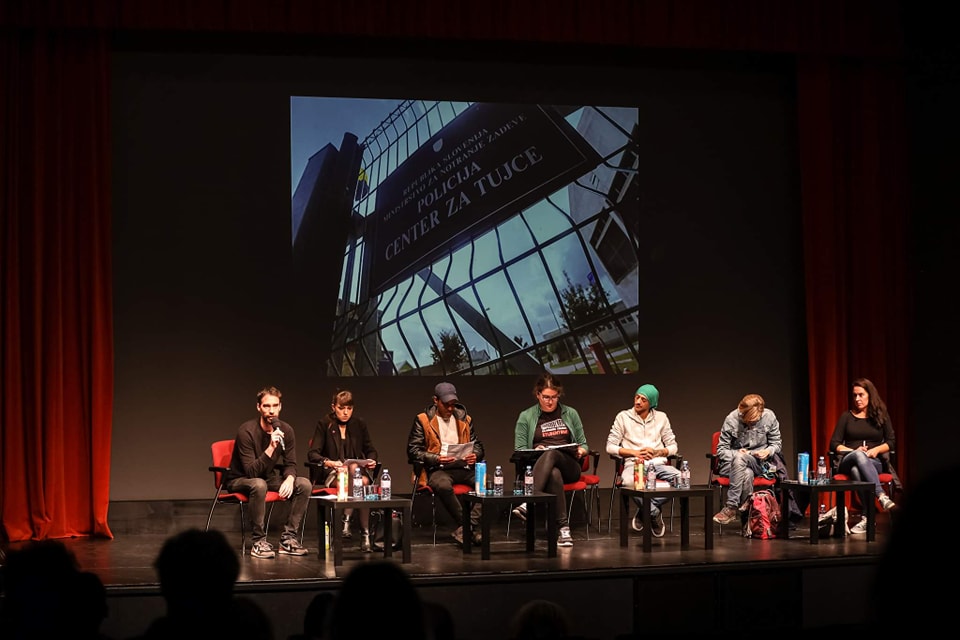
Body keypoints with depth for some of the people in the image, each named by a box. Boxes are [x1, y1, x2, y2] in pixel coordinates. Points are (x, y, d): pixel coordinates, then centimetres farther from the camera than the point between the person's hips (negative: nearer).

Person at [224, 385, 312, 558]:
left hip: (271, 478, 6)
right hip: (241, 480, -6)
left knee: (305, 484, -17)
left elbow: (290, 464, -1)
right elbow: (252, 472, -27)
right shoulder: (246, 431, -23)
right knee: (259, 484, -39)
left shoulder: (286, 430, -6)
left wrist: (289, 479, -25)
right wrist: (271, 448, -39)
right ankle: (258, 542, -28)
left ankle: (288, 538, -13)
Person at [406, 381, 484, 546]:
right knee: (443, 486, -40)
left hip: (463, 467, 4)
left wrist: (475, 455, -3)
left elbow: (478, 445, 23)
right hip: (437, 469, -4)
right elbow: (413, 450, 0)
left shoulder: (464, 419, 19)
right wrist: (436, 458, -16)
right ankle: (468, 525, -27)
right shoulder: (423, 420, 6)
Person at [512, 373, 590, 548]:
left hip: (569, 466, 1)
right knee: (554, 474, -40)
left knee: (551, 453, -37)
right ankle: (563, 527, -48)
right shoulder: (526, 417, 13)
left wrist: (581, 451, -5)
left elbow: (583, 444, 19)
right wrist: (535, 451, -15)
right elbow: (519, 450, 7)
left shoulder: (570, 414, 18)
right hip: (536, 466, -1)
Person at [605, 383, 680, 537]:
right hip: (634, 463, -3)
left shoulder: (661, 417, 16)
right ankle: (654, 513, -17)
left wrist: (657, 452, -5)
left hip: (658, 462, 3)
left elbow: (673, 447, 16)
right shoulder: (623, 417, 8)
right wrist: (635, 453, -6)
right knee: (629, 481, -40)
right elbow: (610, 447, 5)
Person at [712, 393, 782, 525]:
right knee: (747, 474, -38)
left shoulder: (769, 417, -3)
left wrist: (768, 451, -13)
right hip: (732, 463, 0)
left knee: (740, 459, -36)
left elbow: (776, 443, 10)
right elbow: (721, 450, -2)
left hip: (759, 464, 0)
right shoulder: (731, 419, -7)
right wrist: (736, 453, -22)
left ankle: (731, 507, -33)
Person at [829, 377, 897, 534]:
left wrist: (876, 450, -12)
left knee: (857, 469, -40)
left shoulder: (881, 415, 13)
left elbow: (891, 442, 8)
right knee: (859, 456, -41)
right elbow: (834, 444, 6)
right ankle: (882, 497, -58)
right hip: (847, 462, 0)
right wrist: (853, 451, -11)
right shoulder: (846, 416, 13)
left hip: (874, 462, 0)